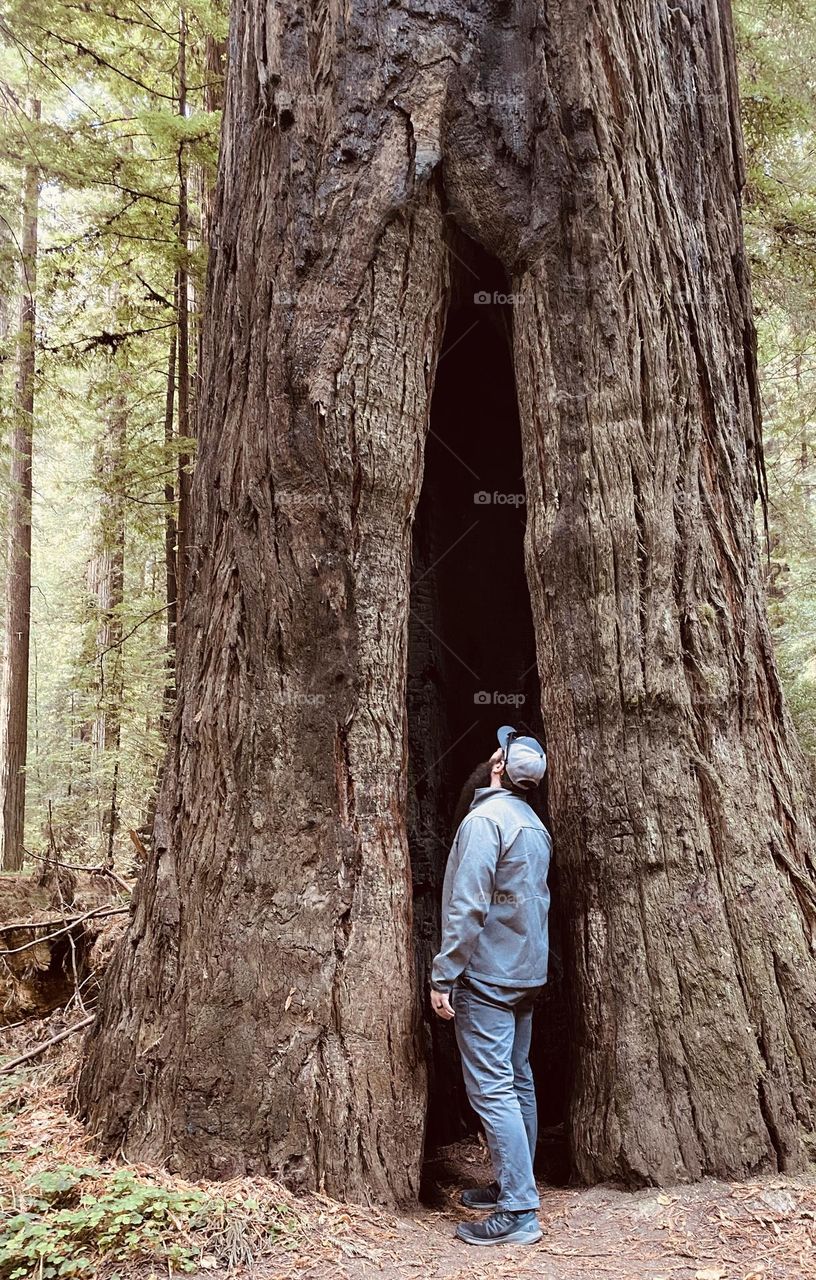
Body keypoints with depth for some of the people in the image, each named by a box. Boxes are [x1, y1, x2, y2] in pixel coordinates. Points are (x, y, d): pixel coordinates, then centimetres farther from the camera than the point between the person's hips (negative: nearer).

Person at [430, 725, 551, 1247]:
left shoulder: (484, 818, -16)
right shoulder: (536, 824, 11)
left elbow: (467, 906, -21)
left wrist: (443, 975, -18)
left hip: (487, 973, -9)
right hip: (527, 971, 9)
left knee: (492, 1090, -7)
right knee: (518, 1081, 15)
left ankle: (518, 1213, -6)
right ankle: (515, 1187, 26)